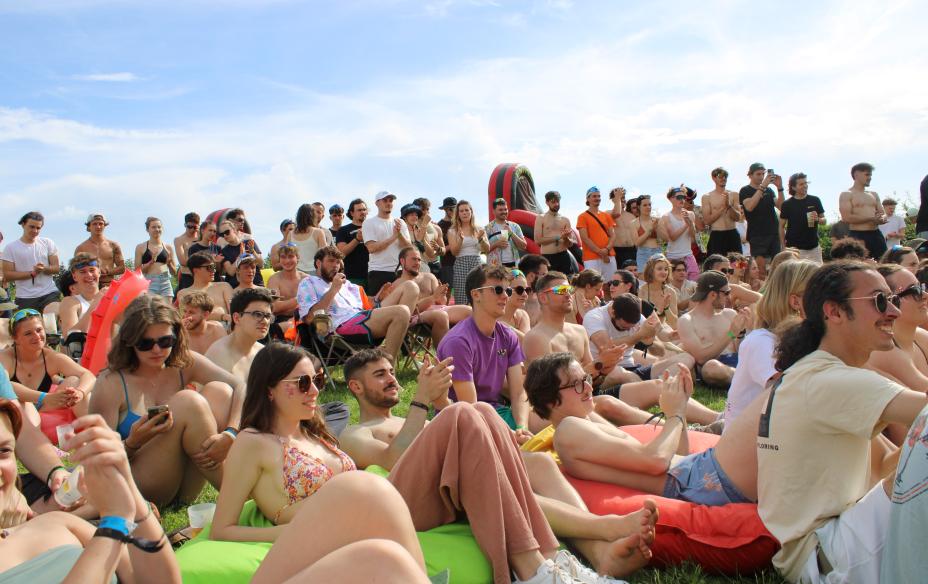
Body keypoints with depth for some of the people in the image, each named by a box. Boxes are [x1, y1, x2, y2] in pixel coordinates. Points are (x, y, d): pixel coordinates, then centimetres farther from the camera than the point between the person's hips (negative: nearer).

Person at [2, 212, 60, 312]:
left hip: (50, 295, 1)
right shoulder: (11, 247, 1)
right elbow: (7, 275, -4)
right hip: (25, 298, -1)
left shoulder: (48, 243, 7)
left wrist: (44, 269, -17)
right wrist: (32, 273, -14)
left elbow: (56, 268, 4)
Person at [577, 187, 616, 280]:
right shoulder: (583, 217, 2)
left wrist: (607, 249, -9)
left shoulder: (607, 215, 17)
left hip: (609, 256, 5)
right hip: (592, 258, -5)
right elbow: (585, 238, -7)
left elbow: (612, 235, 11)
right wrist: (600, 252, -12)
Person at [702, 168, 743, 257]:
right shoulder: (707, 197, 3)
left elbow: (738, 217, 2)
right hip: (716, 235, -2)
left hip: (732, 234, 3)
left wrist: (729, 205, -14)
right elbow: (707, 220, -5)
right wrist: (723, 207, -11)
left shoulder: (734, 195, 10)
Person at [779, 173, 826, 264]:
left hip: (813, 247, 3)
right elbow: (781, 226, 3)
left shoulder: (815, 200, 5)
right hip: (794, 247, -3)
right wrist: (784, 245, -4)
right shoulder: (787, 204, -1)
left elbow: (824, 220, 11)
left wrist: (817, 219, -12)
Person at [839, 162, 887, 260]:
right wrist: (871, 218, -14)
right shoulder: (846, 195, -1)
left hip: (876, 235, 6)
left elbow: (883, 214, 19)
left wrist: (881, 219, -7)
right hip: (858, 236, -6)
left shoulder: (874, 195, 21)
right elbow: (846, 218, -13)